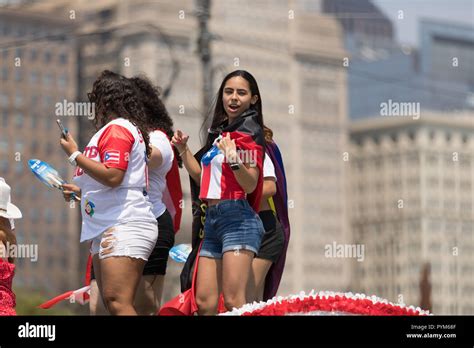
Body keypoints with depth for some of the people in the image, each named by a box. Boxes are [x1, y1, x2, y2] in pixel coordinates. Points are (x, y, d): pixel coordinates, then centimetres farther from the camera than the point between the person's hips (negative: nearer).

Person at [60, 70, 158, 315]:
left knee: (117, 302, -21)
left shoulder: (117, 129, -6)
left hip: (125, 226, -11)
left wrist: (74, 154, -10)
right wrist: (81, 190, 29)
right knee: (111, 304, 6)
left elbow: (112, 176, -19)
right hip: (107, 229, 11)